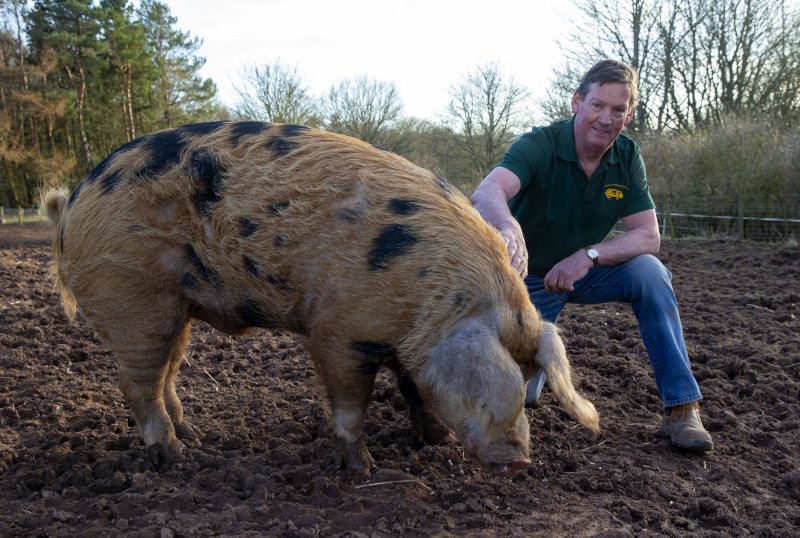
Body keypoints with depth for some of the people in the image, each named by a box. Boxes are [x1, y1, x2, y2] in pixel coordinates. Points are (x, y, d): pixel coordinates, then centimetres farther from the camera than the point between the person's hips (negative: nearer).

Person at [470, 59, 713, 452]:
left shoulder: (626, 157, -9)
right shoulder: (538, 146, -24)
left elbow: (648, 236, -14)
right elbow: (486, 193, -44)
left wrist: (589, 255, -31)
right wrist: (508, 227, -68)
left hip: (585, 270, 3)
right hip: (530, 277, -3)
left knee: (649, 272, -27)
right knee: (521, 394, -10)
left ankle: (681, 408, -19)